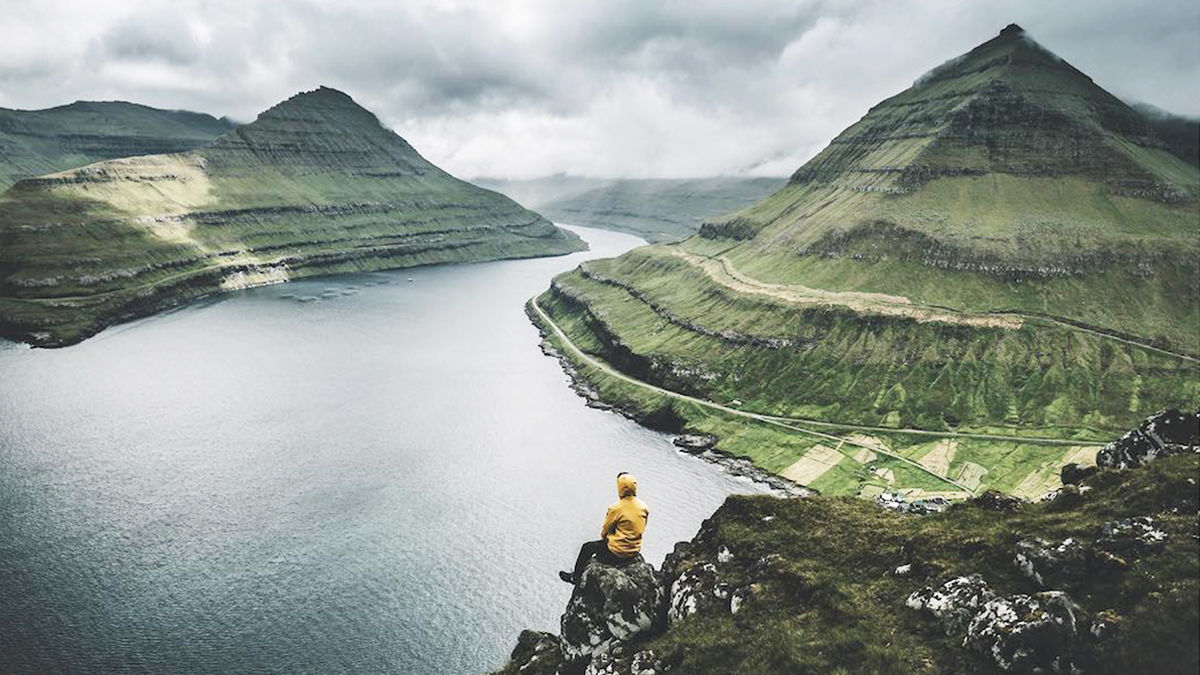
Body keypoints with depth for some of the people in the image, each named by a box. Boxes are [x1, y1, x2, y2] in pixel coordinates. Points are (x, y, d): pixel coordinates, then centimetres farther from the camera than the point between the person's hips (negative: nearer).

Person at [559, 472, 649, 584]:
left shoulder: (616, 509, -23)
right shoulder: (643, 506, -6)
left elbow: (604, 533, -8)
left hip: (617, 553, -6)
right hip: (635, 551, 6)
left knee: (587, 547, 19)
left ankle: (576, 577, 36)